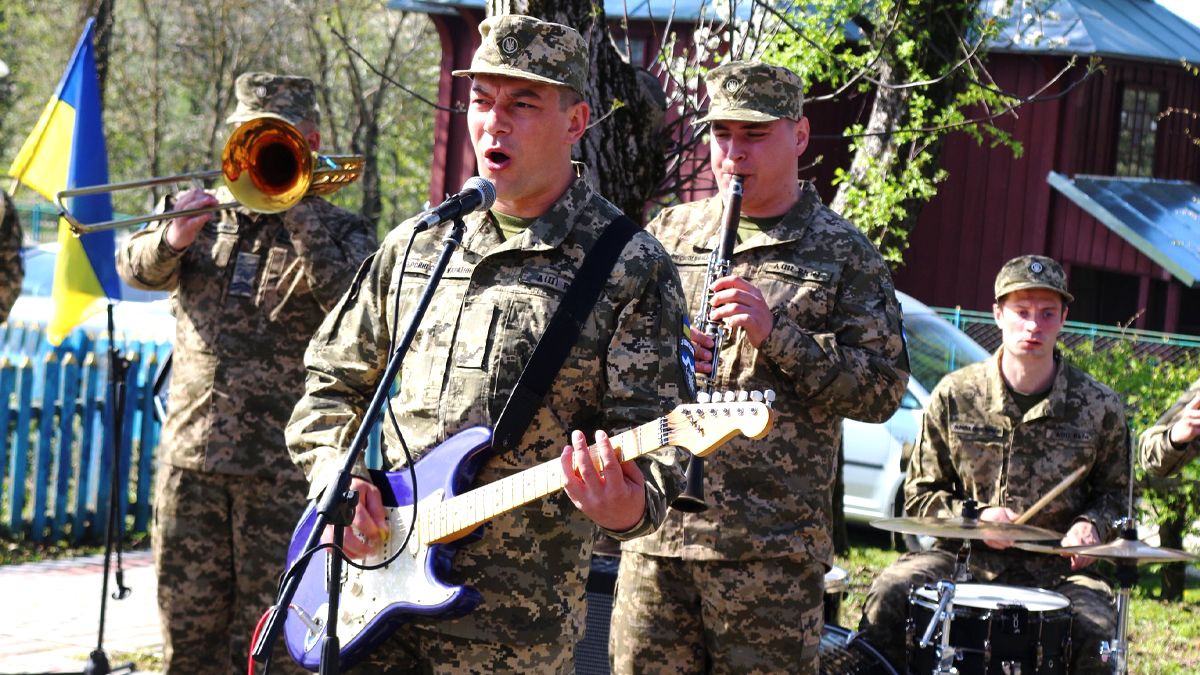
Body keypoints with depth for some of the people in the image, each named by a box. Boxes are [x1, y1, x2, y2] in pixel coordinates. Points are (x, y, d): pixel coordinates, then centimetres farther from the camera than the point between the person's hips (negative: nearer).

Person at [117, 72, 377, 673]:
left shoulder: (341, 232, 4)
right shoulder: (205, 211, 14)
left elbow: (342, 294, -17)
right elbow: (136, 268, 0)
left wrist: (294, 202, -14)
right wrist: (172, 237, -21)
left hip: (281, 467, -3)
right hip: (190, 455, 4)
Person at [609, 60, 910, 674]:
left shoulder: (843, 254, 4)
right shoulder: (669, 233, 15)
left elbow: (883, 389, -3)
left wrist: (776, 333, -14)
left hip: (772, 547, -3)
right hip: (655, 530, 3)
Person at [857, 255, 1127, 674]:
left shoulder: (1099, 408, 2)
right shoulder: (955, 395, 1)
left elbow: (1115, 493, 15)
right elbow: (920, 495, 8)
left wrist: (1093, 525, -8)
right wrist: (974, 516, -11)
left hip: (1056, 567, 0)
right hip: (963, 557, 0)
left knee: (1097, 634, -29)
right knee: (889, 595, -27)